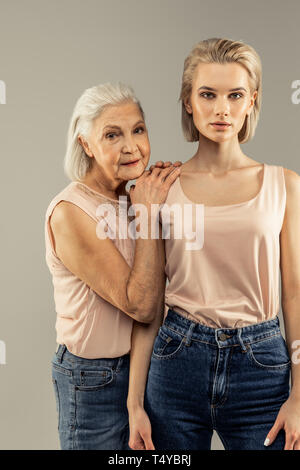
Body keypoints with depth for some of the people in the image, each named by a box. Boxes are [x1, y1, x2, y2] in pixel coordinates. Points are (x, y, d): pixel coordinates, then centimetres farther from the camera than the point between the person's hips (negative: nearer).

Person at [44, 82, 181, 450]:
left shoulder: (134, 200, 2)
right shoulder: (70, 212, -20)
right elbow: (140, 304, -24)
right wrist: (149, 213, -21)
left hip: (145, 364, 7)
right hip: (93, 381, -7)